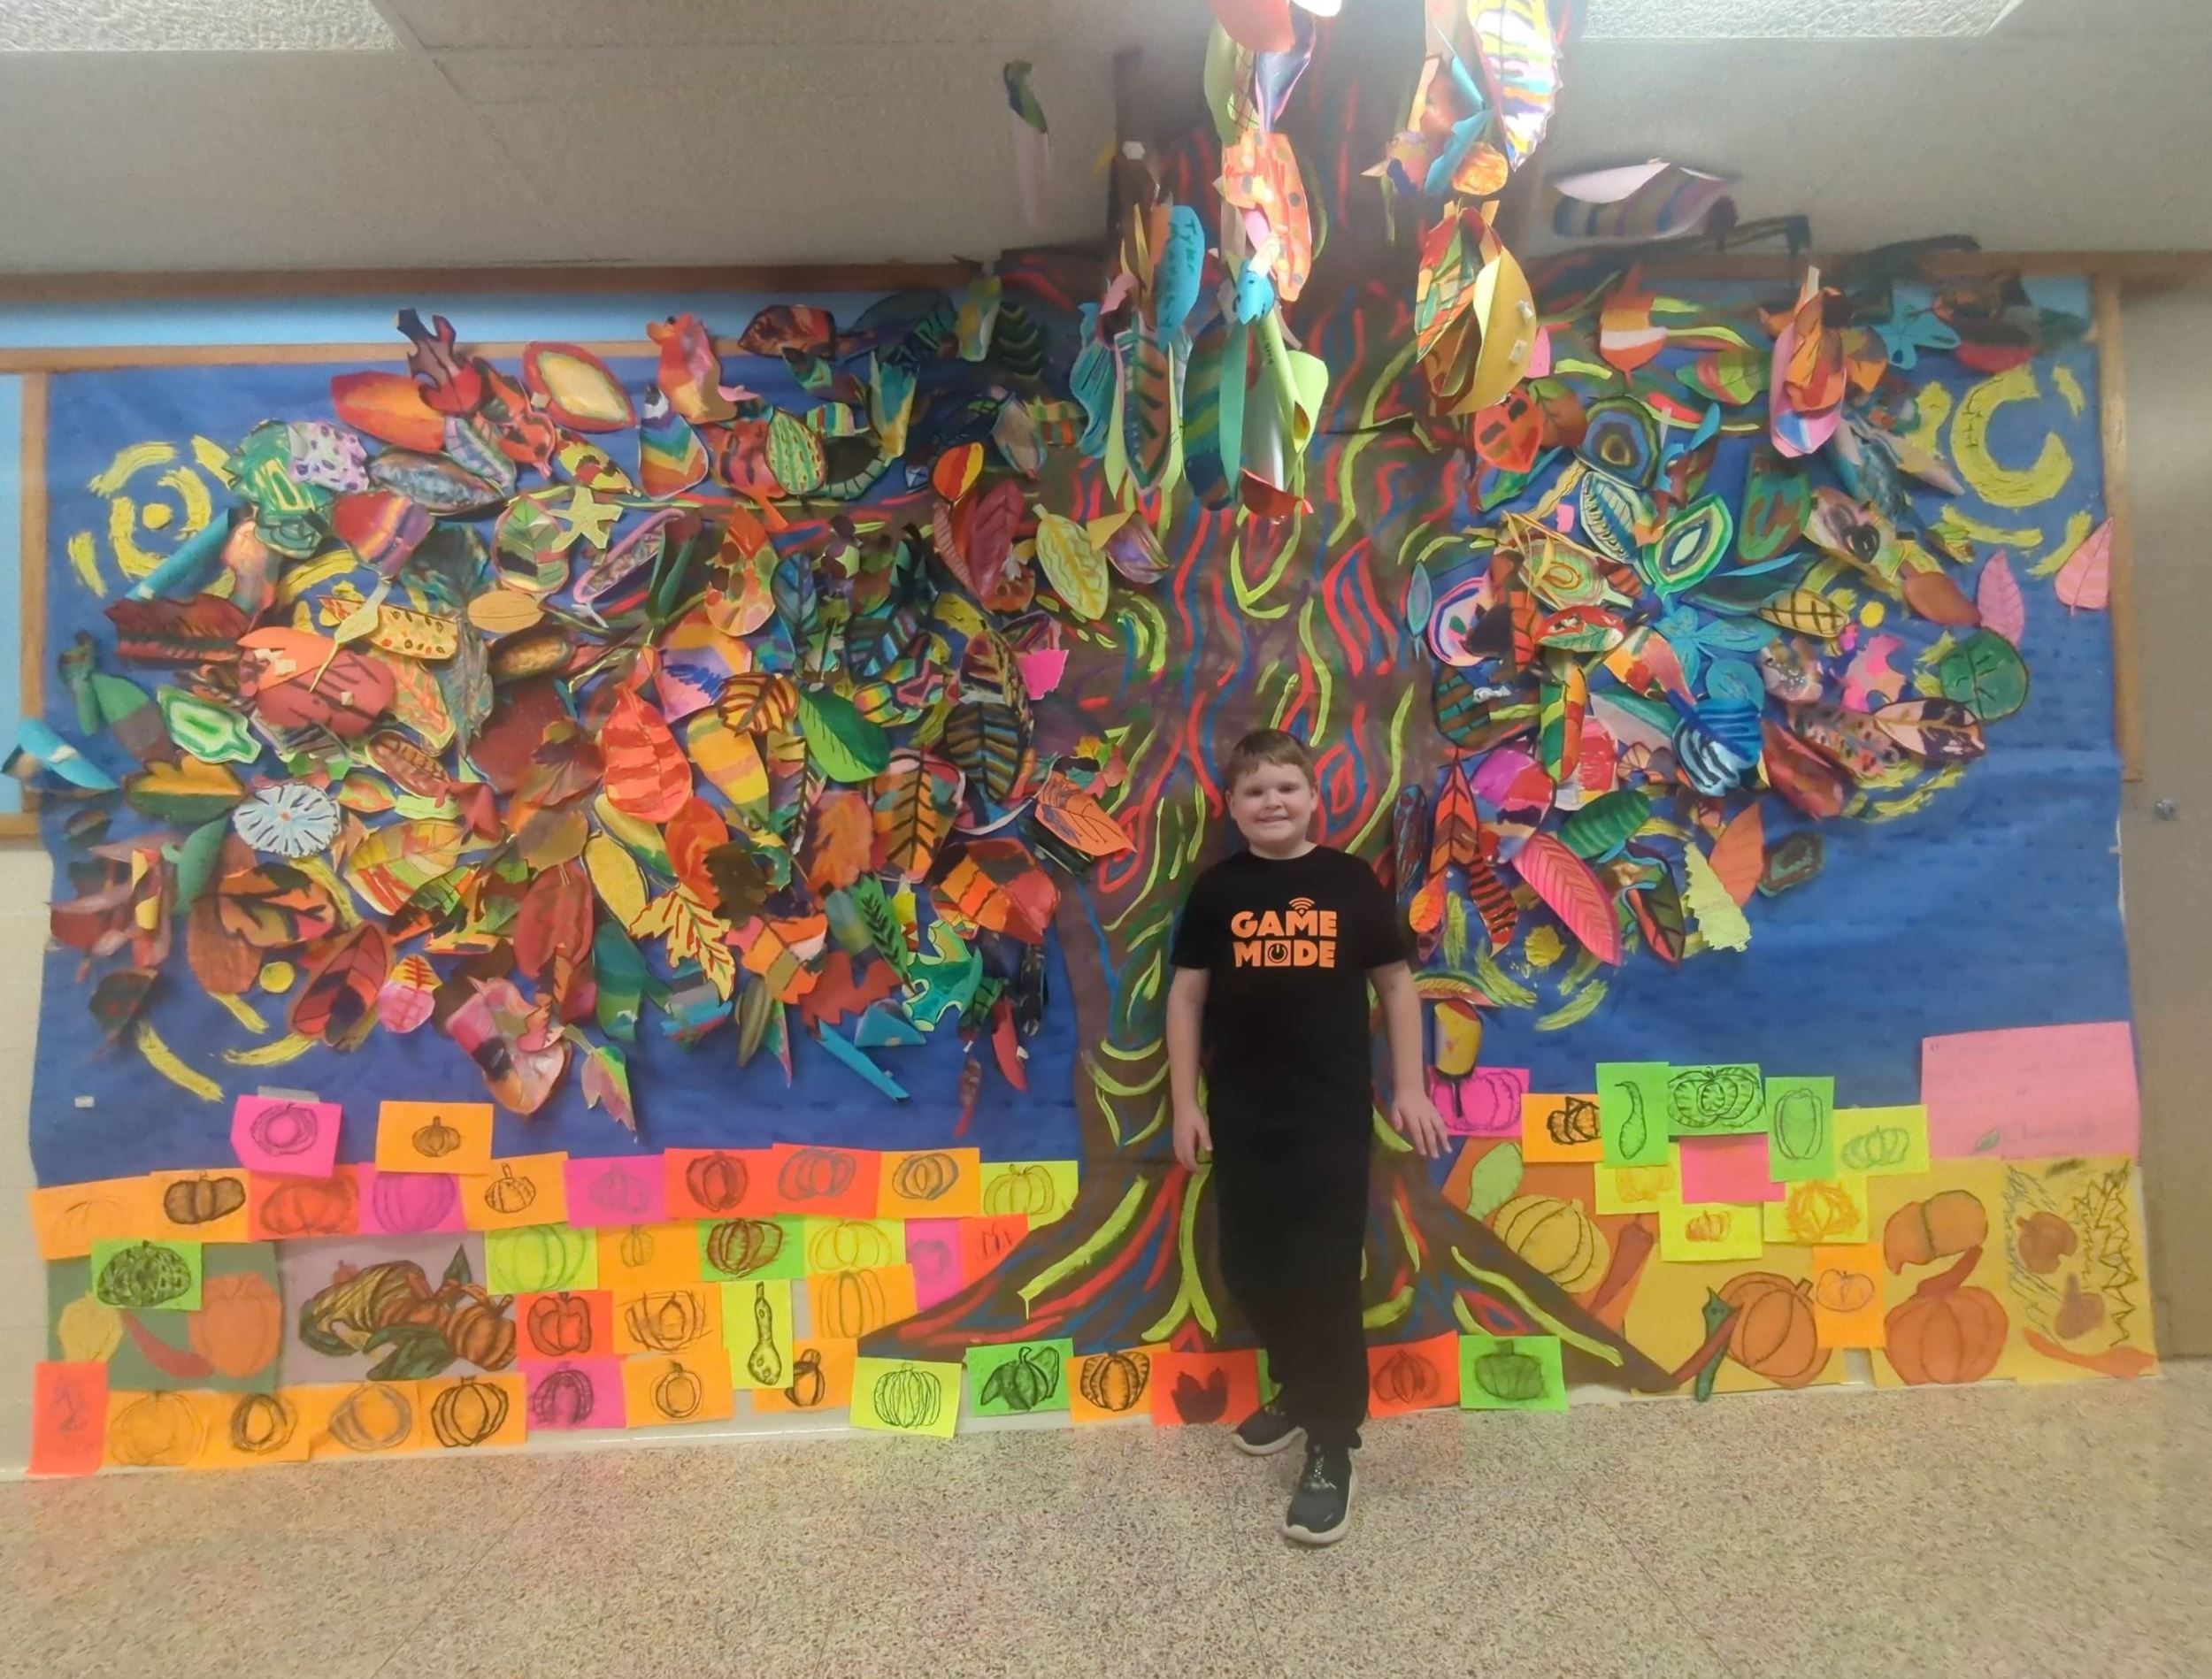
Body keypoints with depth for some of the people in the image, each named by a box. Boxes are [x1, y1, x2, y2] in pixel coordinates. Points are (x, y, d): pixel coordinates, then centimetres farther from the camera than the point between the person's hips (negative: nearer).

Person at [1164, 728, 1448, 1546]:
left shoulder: (1351, 881, -2)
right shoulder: (1217, 889, 0)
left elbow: (1396, 983, 5)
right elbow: (1187, 996, 4)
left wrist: (1410, 1087, 2)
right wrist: (1186, 1102, 2)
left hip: (1333, 1115, -2)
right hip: (1241, 1116, 3)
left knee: (1325, 1278, 2)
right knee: (1250, 1270, 13)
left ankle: (1332, 1445, 17)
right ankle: (1298, 1389, 38)